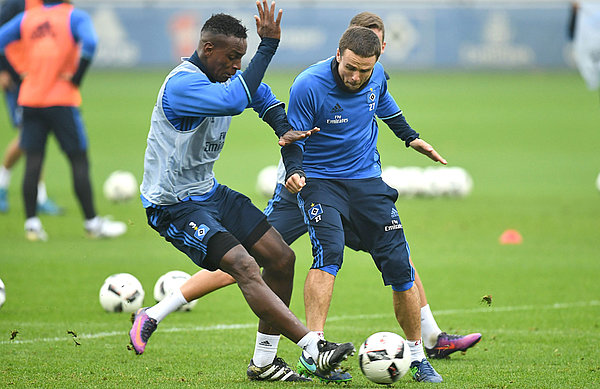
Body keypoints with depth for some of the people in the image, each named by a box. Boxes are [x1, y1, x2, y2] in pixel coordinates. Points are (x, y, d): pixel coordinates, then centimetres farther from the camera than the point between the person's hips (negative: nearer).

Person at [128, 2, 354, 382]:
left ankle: (264, 361, 11)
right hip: (174, 204, -10)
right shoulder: (182, 84, -24)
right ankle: (315, 348, -32)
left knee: (282, 258, 3)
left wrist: (284, 129, 8)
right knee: (244, 266, -26)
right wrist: (268, 45, -36)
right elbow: (235, 101, -40)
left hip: (210, 192, 10)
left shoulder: (224, 77, 5)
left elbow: (258, 92, 26)